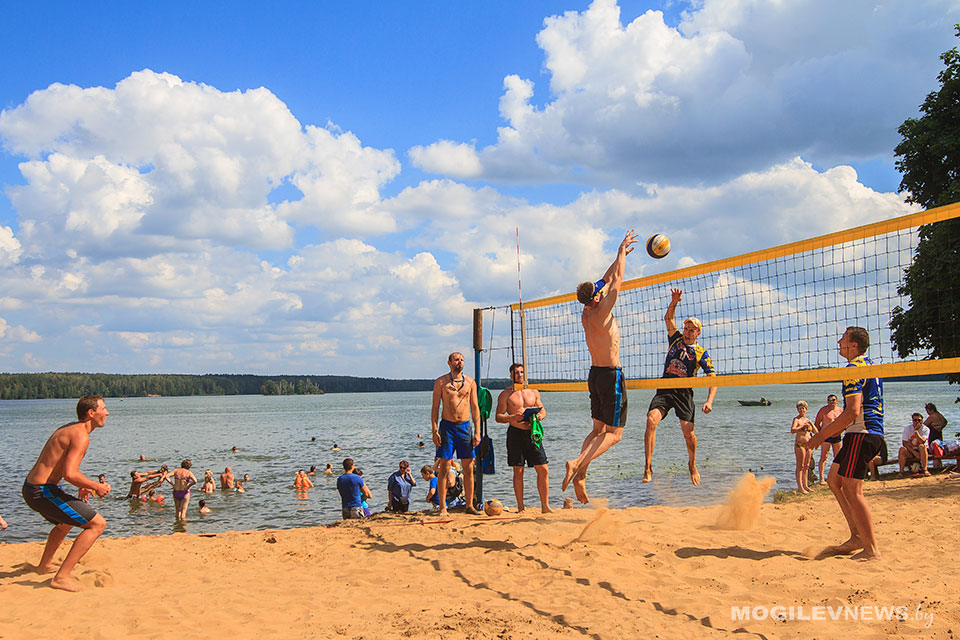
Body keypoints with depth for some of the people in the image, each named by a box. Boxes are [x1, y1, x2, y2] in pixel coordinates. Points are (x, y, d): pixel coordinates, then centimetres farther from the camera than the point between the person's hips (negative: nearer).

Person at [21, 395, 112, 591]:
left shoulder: (69, 428, 14)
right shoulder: (81, 436, -18)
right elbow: (69, 474, -29)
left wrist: (81, 484, 20)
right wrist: (97, 487, -14)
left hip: (30, 488, 10)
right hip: (44, 492, -10)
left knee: (66, 521, 37)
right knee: (98, 524, -12)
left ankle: (45, 565, 52)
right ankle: (62, 577, -13)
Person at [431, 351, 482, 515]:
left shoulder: (470, 382, 9)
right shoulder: (441, 382, 1)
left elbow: (475, 408, 10)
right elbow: (435, 407, 1)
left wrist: (477, 432, 3)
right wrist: (434, 431, -8)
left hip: (465, 426, 3)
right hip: (447, 426, -3)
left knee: (468, 468, 4)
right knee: (444, 467, -3)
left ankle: (469, 505, 12)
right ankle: (442, 507, 2)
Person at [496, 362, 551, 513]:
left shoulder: (533, 392, 14)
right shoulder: (506, 394, 3)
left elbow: (543, 410, 18)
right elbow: (498, 416, -2)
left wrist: (540, 416, -5)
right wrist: (512, 418, -21)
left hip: (533, 433, 3)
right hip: (516, 433, -3)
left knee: (543, 470, -1)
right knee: (518, 471, 0)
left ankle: (545, 506, 7)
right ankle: (520, 507, 9)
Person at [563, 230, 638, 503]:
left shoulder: (586, 314, 6)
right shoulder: (601, 313, -15)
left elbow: (606, 281, 18)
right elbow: (617, 281, -7)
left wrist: (620, 257, 23)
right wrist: (621, 251, 4)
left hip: (595, 374, 8)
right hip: (610, 375, -8)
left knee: (598, 430, 13)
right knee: (614, 434, -3)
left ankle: (580, 474, 0)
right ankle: (577, 463, -18)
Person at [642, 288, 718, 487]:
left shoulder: (701, 353, 7)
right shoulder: (676, 339, 14)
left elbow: (713, 378, 0)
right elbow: (668, 319, 4)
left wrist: (709, 401, -14)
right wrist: (674, 303, -15)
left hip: (684, 392, -1)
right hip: (664, 389, 2)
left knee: (688, 431, -13)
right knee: (651, 420, -22)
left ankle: (692, 466, 18)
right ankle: (648, 468, -20)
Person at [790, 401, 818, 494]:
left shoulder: (808, 420, 16)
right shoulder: (796, 419, -4)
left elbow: (815, 432, 12)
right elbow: (792, 430, -20)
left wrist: (811, 424, -4)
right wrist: (803, 427, -27)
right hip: (800, 444, -7)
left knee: (806, 466, 9)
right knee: (800, 466, -8)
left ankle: (805, 485, 16)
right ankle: (800, 487, -8)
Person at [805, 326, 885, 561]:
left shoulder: (854, 369, -12)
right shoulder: (870, 366, 19)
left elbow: (853, 411, -21)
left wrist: (822, 435, -15)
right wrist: (828, 432, 27)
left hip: (861, 434, -10)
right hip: (874, 433, 10)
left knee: (852, 490, -7)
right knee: (834, 479, 14)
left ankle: (871, 549, -5)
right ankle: (857, 537, 12)